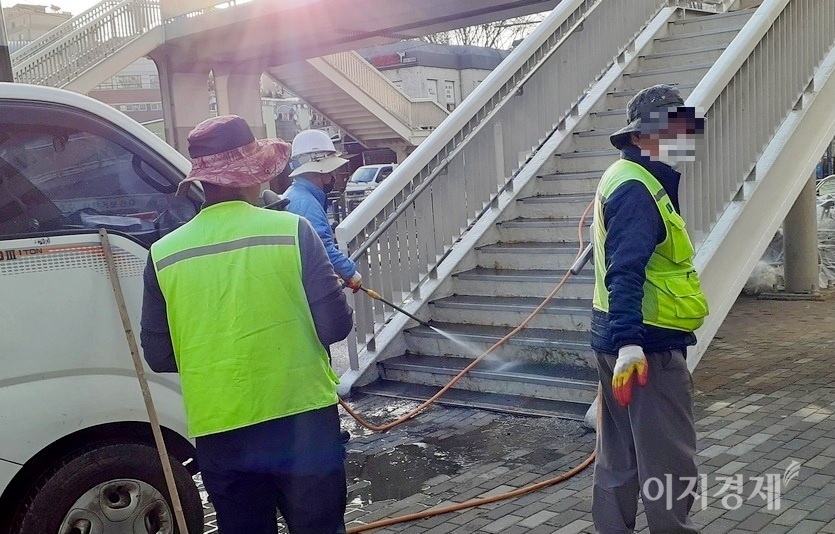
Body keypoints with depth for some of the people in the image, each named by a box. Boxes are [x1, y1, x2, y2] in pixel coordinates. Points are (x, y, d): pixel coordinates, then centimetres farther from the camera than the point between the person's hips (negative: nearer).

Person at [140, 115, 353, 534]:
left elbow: (158, 355, 4)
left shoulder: (163, 254, -3)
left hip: (219, 435, 2)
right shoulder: (291, 231, -10)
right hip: (301, 421, -2)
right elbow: (335, 325, -8)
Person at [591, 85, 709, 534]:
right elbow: (625, 271, -27)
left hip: (624, 341, 11)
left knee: (620, 455, 16)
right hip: (647, 344, -11)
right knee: (671, 462, 0)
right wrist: (629, 342, -33)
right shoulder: (636, 188, -16)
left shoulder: (632, 179, 16)